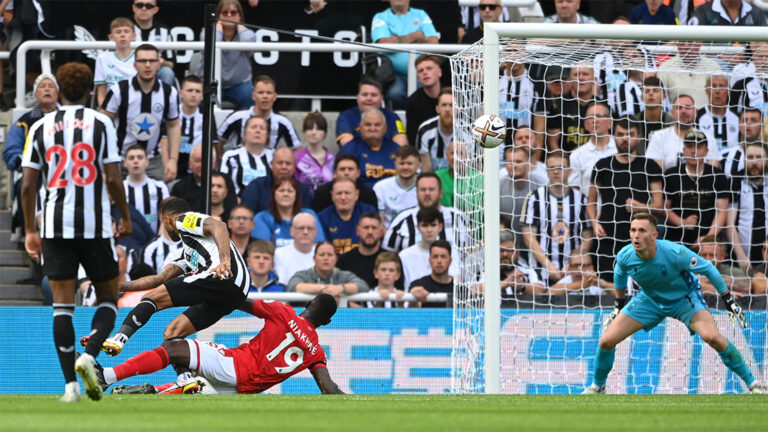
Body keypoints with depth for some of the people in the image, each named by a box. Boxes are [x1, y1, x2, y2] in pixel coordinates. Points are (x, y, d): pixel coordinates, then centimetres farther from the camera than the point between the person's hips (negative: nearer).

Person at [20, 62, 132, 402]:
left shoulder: (40, 127, 6)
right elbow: (112, 179, -5)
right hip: (95, 225, -2)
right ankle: (89, 356, -14)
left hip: (54, 226, 2)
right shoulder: (100, 123, 0)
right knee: (107, 298, 12)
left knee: (62, 305, 3)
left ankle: (71, 384, -4)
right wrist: (125, 217, 10)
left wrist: (30, 230, 13)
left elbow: (28, 184, 4)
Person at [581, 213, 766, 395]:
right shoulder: (625, 257, -23)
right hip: (650, 299, 3)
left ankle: (752, 384, -13)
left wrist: (729, 300, -11)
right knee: (606, 341, -7)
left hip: (685, 298, -3)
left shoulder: (676, 253, -34)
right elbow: (619, 275, 4)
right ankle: (597, 386, 22)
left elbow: (708, 269, -17)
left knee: (712, 337, -28)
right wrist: (619, 305, 16)